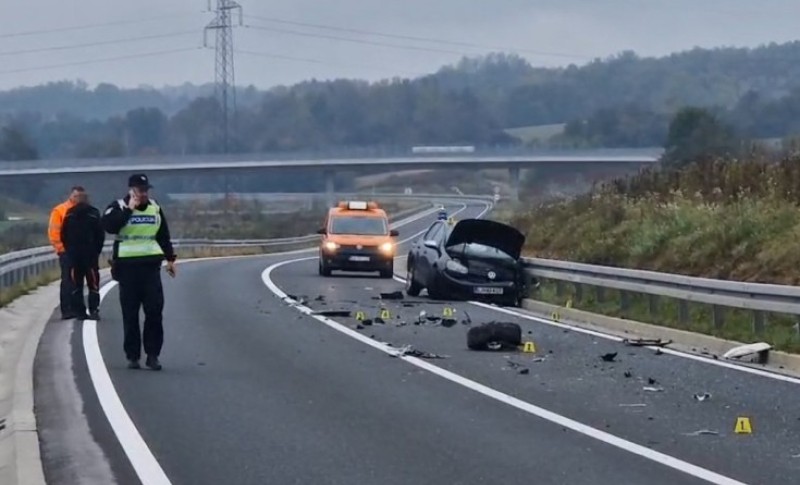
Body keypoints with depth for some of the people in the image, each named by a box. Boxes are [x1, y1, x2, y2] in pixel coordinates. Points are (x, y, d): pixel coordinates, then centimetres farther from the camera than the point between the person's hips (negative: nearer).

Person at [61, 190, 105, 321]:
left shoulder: (69, 214, 2)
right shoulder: (94, 214, -5)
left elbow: (64, 235, 5)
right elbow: (100, 235, -4)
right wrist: (97, 250, 7)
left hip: (73, 255, 2)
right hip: (91, 254, -2)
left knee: (76, 285, 7)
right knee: (93, 284, 1)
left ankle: (79, 311, 4)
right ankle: (94, 311, -8)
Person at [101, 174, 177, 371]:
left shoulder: (155, 208, 12)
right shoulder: (118, 207, -2)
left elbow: (163, 235, 20)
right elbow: (108, 226, -21)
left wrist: (170, 258, 16)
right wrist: (129, 209, -19)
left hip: (151, 265, 3)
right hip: (127, 265, -3)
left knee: (155, 311, -3)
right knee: (130, 314, 1)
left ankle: (153, 354, 3)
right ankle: (133, 356, 8)